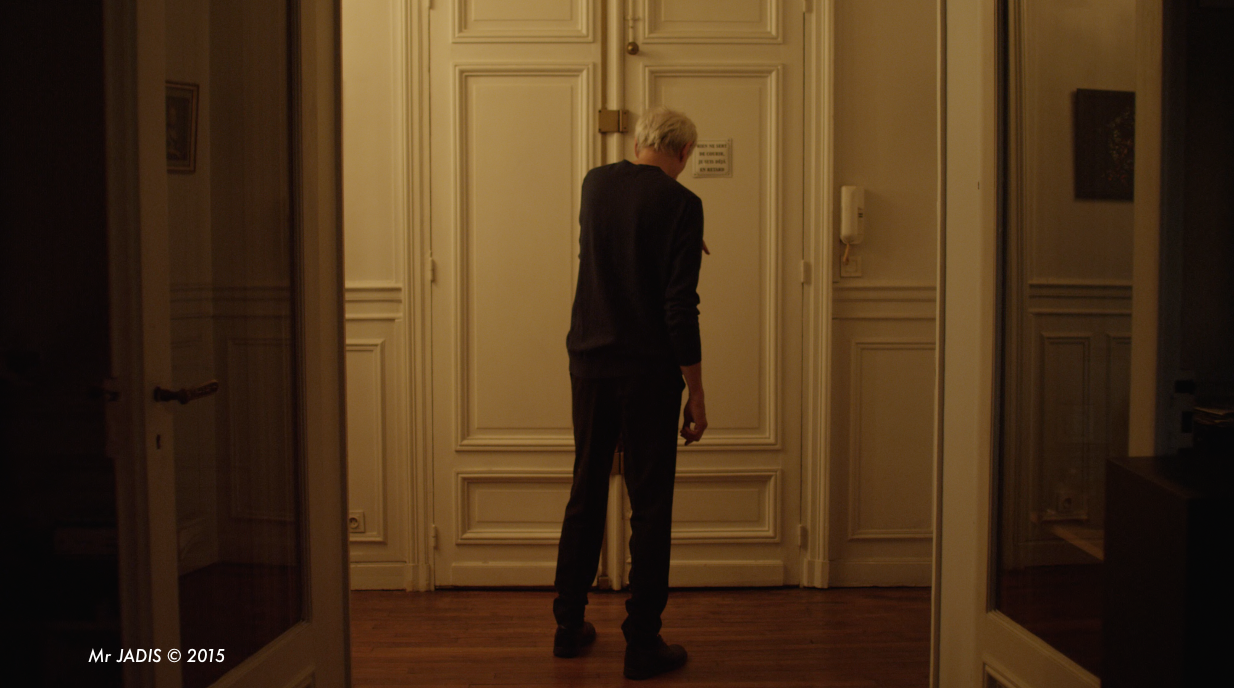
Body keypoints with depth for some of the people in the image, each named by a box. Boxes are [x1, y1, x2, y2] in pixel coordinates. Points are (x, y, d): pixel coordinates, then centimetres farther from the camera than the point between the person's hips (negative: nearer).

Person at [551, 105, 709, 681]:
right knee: (649, 508, 2)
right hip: (649, 373, -5)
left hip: (589, 364, 6)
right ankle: (642, 645, 7)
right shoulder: (680, 203, -11)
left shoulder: (594, 183, 6)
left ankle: (569, 626, 24)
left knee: (585, 496, 16)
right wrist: (696, 393, -9)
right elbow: (681, 308, -15)